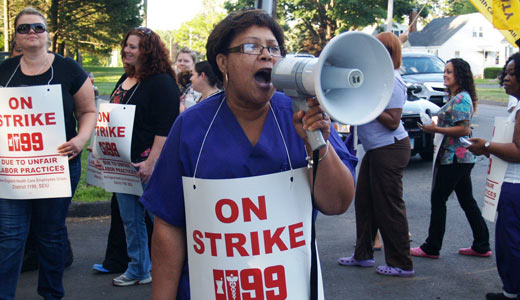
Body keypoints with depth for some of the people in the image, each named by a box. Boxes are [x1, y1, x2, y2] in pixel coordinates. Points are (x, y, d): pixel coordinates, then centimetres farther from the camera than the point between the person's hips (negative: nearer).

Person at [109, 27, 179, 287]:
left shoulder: (162, 82, -13)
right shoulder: (125, 80, 15)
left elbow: (165, 128, -20)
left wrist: (151, 162, -24)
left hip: (147, 164, -9)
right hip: (123, 162, 9)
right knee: (130, 218, 14)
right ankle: (138, 269, 27)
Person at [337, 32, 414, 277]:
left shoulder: (392, 81, -16)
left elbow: (392, 121, -21)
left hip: (390, 150, -10)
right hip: (375, 150, 10)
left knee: (388, 207, -3)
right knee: (364, 202, 15)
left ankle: (402, 264, 7)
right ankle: (363, 254, 27)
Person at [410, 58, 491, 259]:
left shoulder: (461, 98, -15)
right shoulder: (455, 98, 16)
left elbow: (464, 129, -22)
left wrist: (436, 129, -19)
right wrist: (434, 121, 11)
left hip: (455, 158, -10)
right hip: (460, 158, 10)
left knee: (438, 199, -3)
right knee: (467, 200, 13)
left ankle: (431, 248, 4)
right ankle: (481, 246, 18)